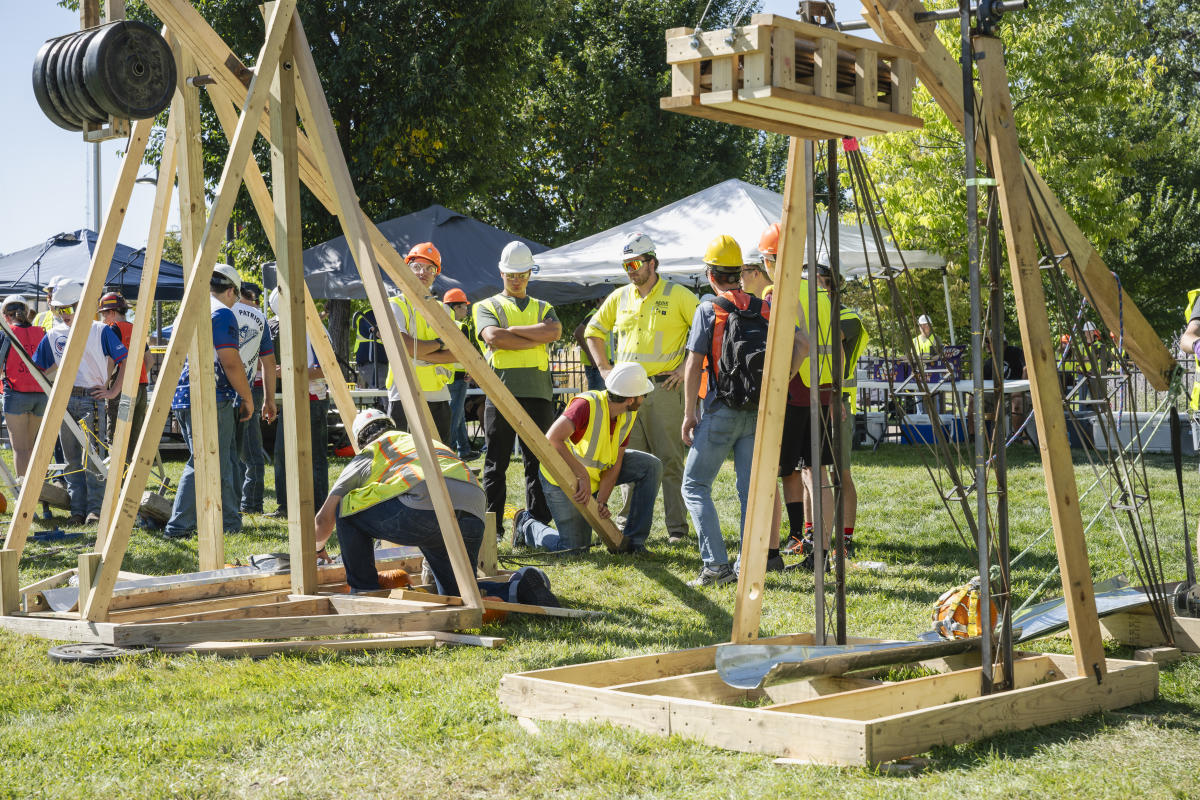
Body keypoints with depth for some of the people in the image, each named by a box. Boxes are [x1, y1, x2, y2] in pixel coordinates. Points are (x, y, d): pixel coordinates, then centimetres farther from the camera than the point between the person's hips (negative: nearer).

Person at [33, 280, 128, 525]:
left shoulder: (100, 331, 2)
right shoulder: (53, 336, 12)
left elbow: (125, 361, 2)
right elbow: (38, 368, 19)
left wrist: (113, 391, -3)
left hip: (92, 398, -4)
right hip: (63, 401, 4)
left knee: (91, 456, -8)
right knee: (71, 458, 4)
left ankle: (95, 509, -3)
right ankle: (78, 510, 8)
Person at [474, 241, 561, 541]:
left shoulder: (543, 308, 21)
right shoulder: (487, 306, 14)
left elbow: (554, 331, -3)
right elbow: (493, 337, -8)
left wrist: (512, 329, -5)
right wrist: (537, 339, -5)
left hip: (538, 392, 2)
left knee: (538, 461, 2)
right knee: (496, 462, -1)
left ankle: (538, 525, 7)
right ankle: (491, 527, 3)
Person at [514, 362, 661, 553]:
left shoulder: (629, 415, -11)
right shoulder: (587, 405, -34)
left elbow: (615, 464, -10)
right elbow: (552, 439, -45)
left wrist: (602, 500, -23)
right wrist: (582, 475, -45)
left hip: (600, 469, 7)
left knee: (651, 466, -10)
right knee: (574, 547, -6)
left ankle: (632, 541, -4)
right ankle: (527, 525, 23)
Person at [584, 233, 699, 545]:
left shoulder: (678, 296, -1)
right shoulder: (619, 298, 13)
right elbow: (594, 331, 25)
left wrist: (687, 368, -7)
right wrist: (604, 367, 14)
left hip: (665, 388, -4)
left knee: (670, 460, -4)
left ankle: (677, 527, 0)